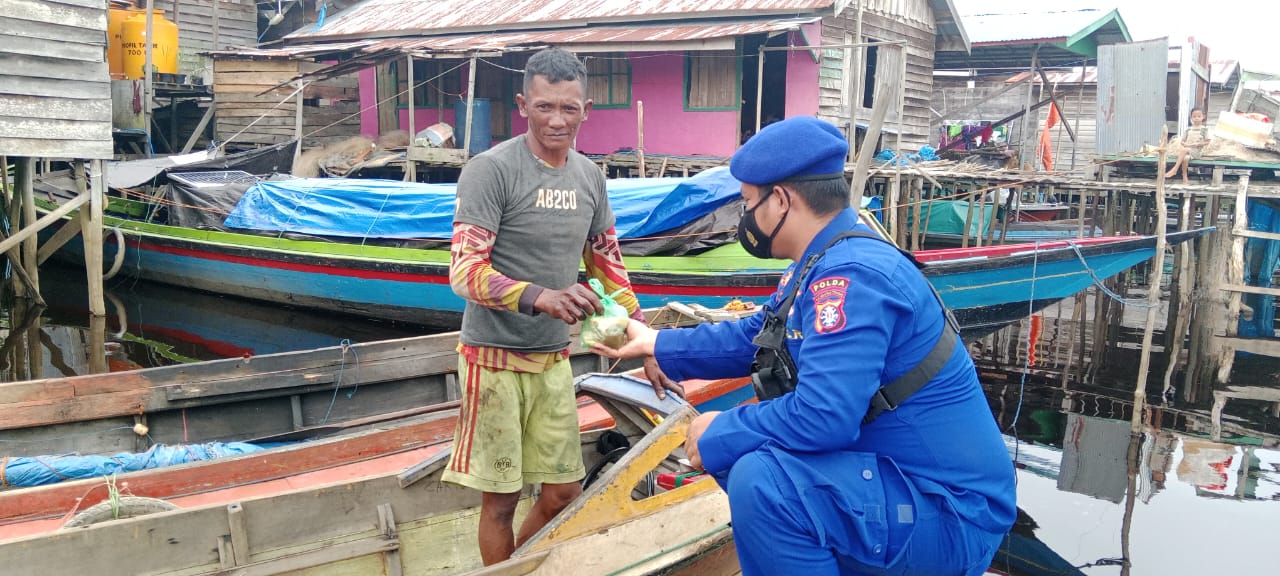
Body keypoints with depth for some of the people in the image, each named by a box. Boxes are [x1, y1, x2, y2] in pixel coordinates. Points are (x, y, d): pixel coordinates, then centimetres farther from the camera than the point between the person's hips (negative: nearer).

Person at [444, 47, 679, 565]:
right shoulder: (490, 170, -13)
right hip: (495, 357, -6)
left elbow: (608, 266, 14)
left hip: (554, 359, 6)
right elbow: (465, 271, -20)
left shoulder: (590, 176, 6)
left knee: (564, 494, 11)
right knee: (501, 499, 3)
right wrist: (539, 297, -37)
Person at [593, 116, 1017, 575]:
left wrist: (718, 435, -16)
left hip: (949, 513, -10)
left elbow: (820, 416, -32)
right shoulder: (824, 263, 9)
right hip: (896, 477, 10)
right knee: (740, 455, 13)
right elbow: (752, 338, 21)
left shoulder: (851, 276, -24)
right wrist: (655, 343, 27)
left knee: (758, 480, -28)